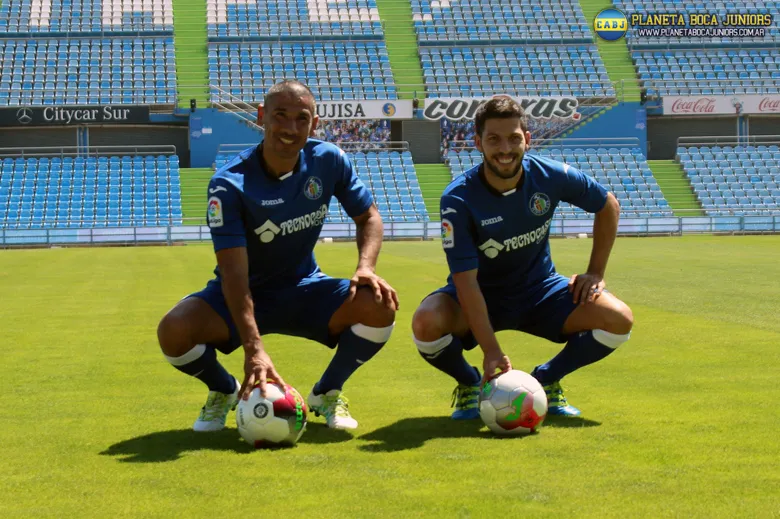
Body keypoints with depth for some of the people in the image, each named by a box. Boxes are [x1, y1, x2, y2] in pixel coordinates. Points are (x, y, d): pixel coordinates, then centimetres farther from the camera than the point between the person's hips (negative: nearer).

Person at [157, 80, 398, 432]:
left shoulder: (328, 161, -11)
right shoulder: (229, 184, -24)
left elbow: (368, 217, 3)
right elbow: (234, 271, -32)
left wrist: (366, 267, -20)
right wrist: (253, 347, -44)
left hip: (303, 289, 3)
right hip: (245, 295, -3)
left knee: (380, 306, -25)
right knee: (174, 330, -32)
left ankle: (326, 393, 4)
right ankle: (224, 391, 5)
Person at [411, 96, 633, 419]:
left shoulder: (551, 176, -15)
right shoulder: (458, 199, -24)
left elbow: (608, 206, 5)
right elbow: (465, 279, -28)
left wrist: (595, 272, 0)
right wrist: (491, 351, -36)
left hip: (538, 289, 3)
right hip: (481, 296, -3)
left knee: (618, 320, -20)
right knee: (426, 323, -35)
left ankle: (546, 379, 7)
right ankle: (469, 383, 0)